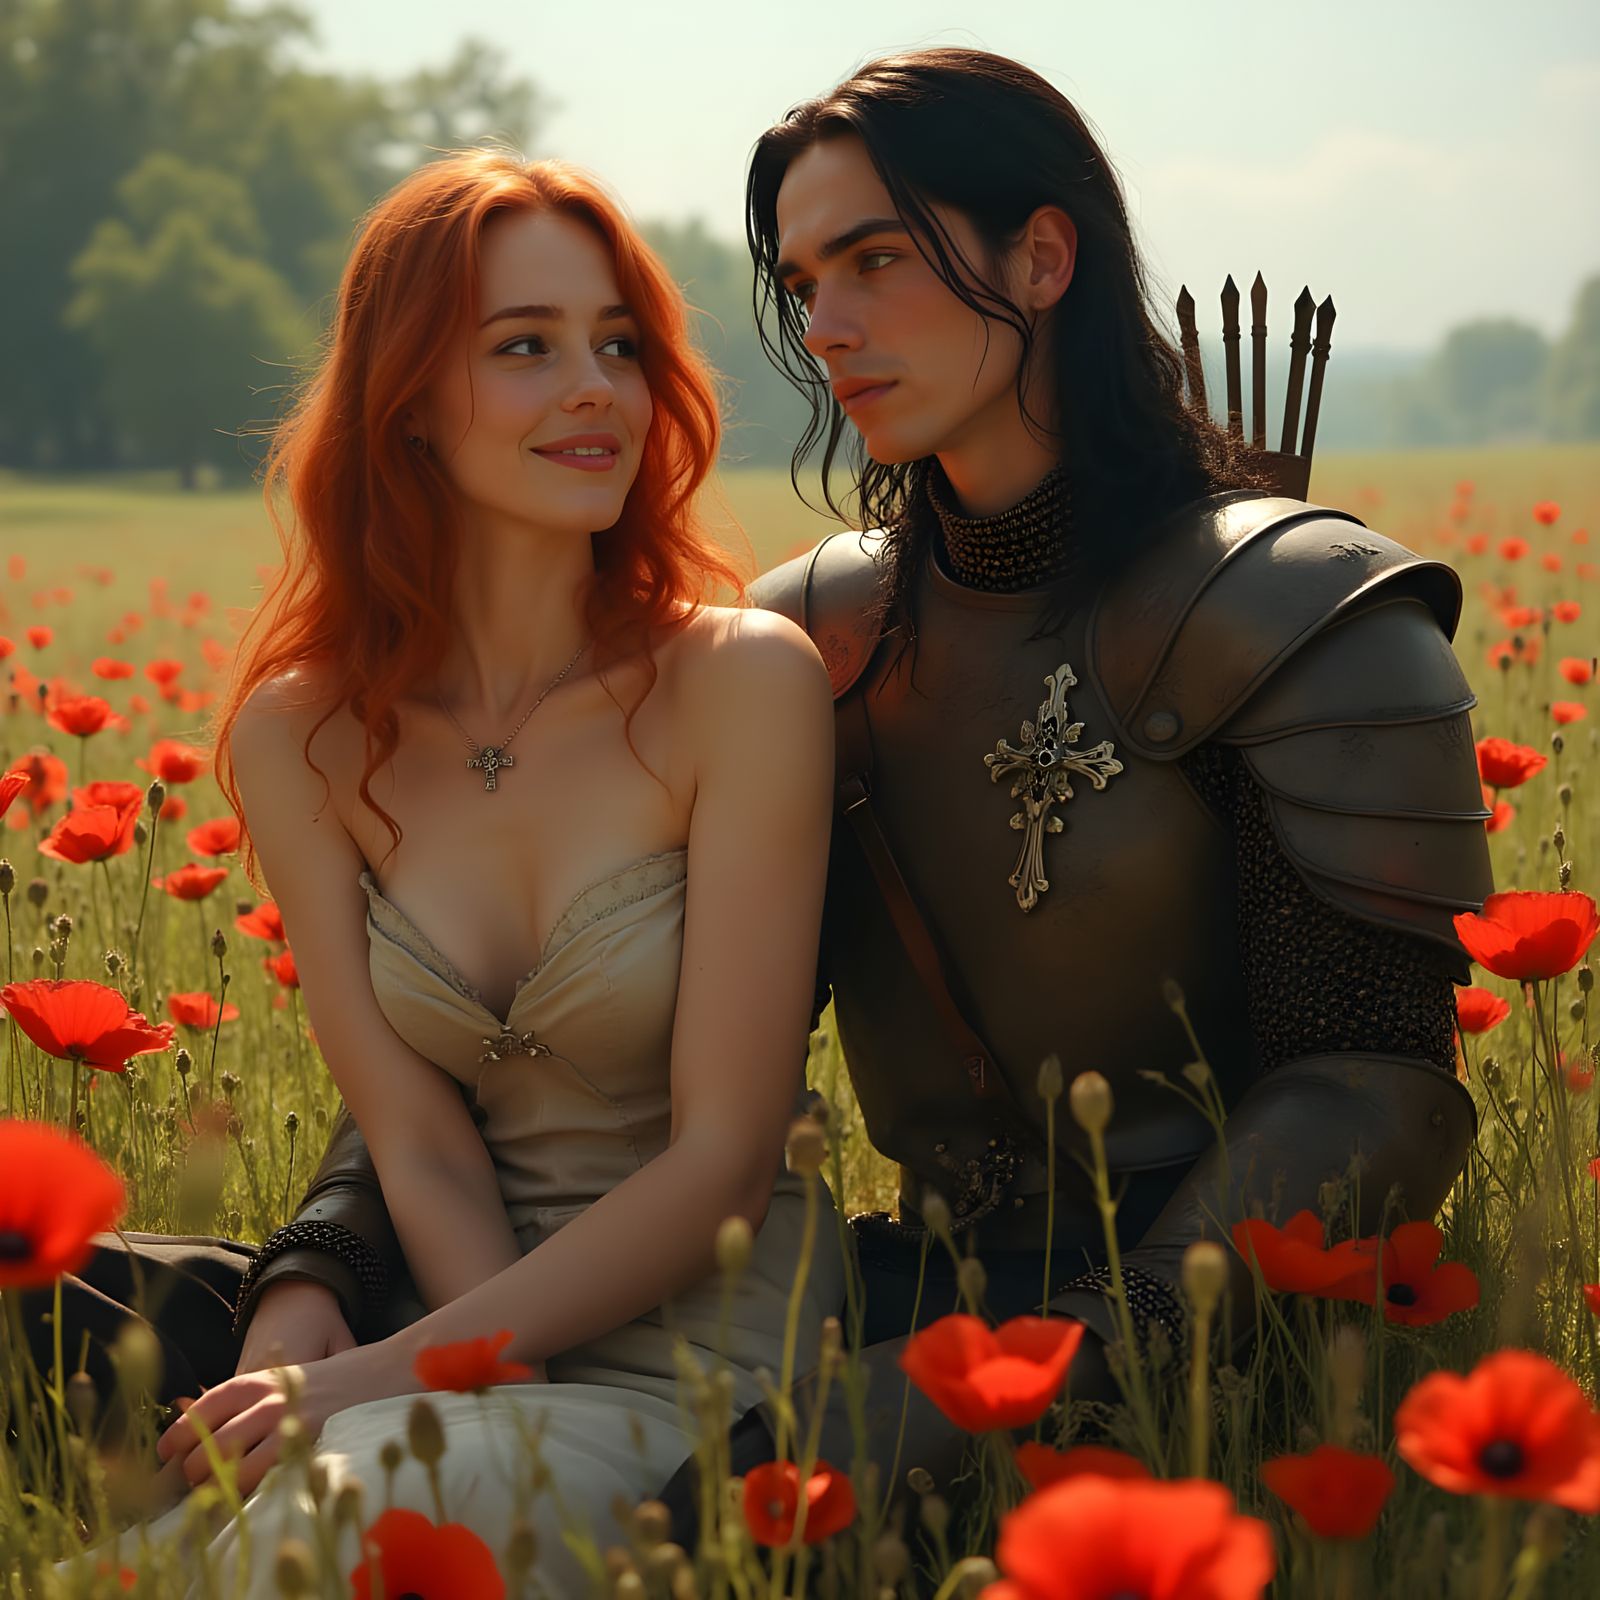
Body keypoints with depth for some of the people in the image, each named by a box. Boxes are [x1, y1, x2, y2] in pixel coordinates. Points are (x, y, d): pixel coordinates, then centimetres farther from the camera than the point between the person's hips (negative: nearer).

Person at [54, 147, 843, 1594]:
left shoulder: (742, 679, -10)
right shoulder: (296, 740, 2)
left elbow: (724, 1159, -11)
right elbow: (421, 1151, -1)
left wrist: (390, 1373, -16)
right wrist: (512, 1404, -19)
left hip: (704, 1373, -3)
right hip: (487, 1346, 3)